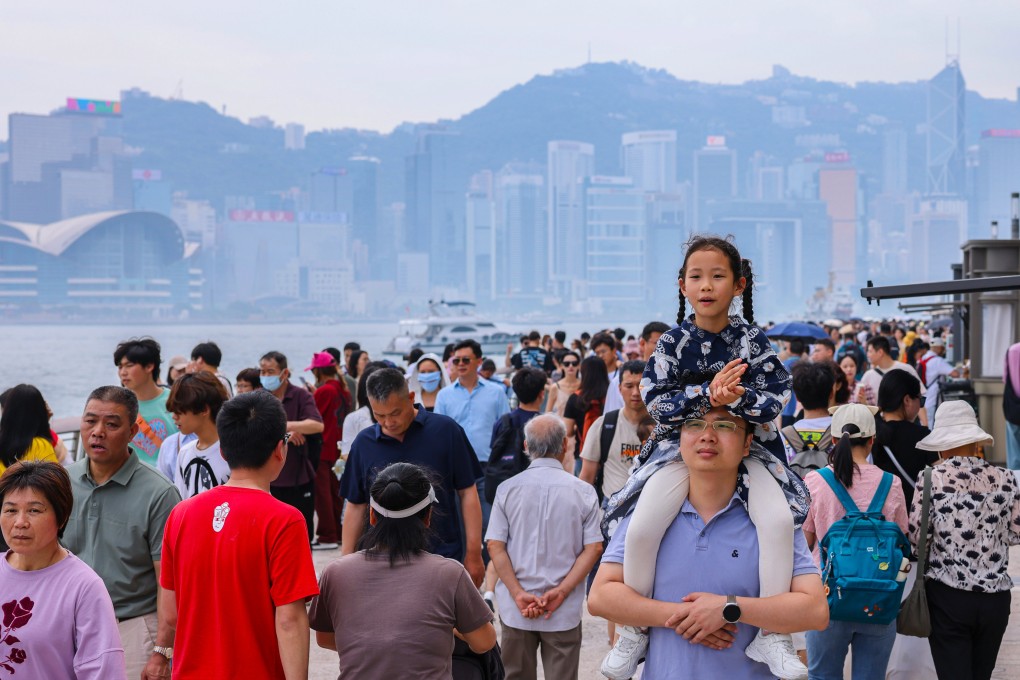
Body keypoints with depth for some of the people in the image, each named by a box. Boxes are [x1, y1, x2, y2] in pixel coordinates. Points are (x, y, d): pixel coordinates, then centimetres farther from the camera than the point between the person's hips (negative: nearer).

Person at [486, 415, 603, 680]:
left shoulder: (507, 489, -3)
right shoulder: (583, 492, -4)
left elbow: (495, 546, -6)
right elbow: (594, 548, -7)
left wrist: (518, 594, -9)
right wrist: (560, 593, -10)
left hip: (516, 609, 1)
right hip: (565, 612, -1)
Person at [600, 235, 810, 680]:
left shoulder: (752, 340, -3)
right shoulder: (673, 342, -3)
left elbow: (773, 402, -9)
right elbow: (657, 402, -11)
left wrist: (736, 398, -28)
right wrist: (707, 396, -26)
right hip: (681, 445, 0)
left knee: (779, 519, -26)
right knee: (642, 526, -23)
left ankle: (772, 636, -11)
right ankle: (633, 631, -2)